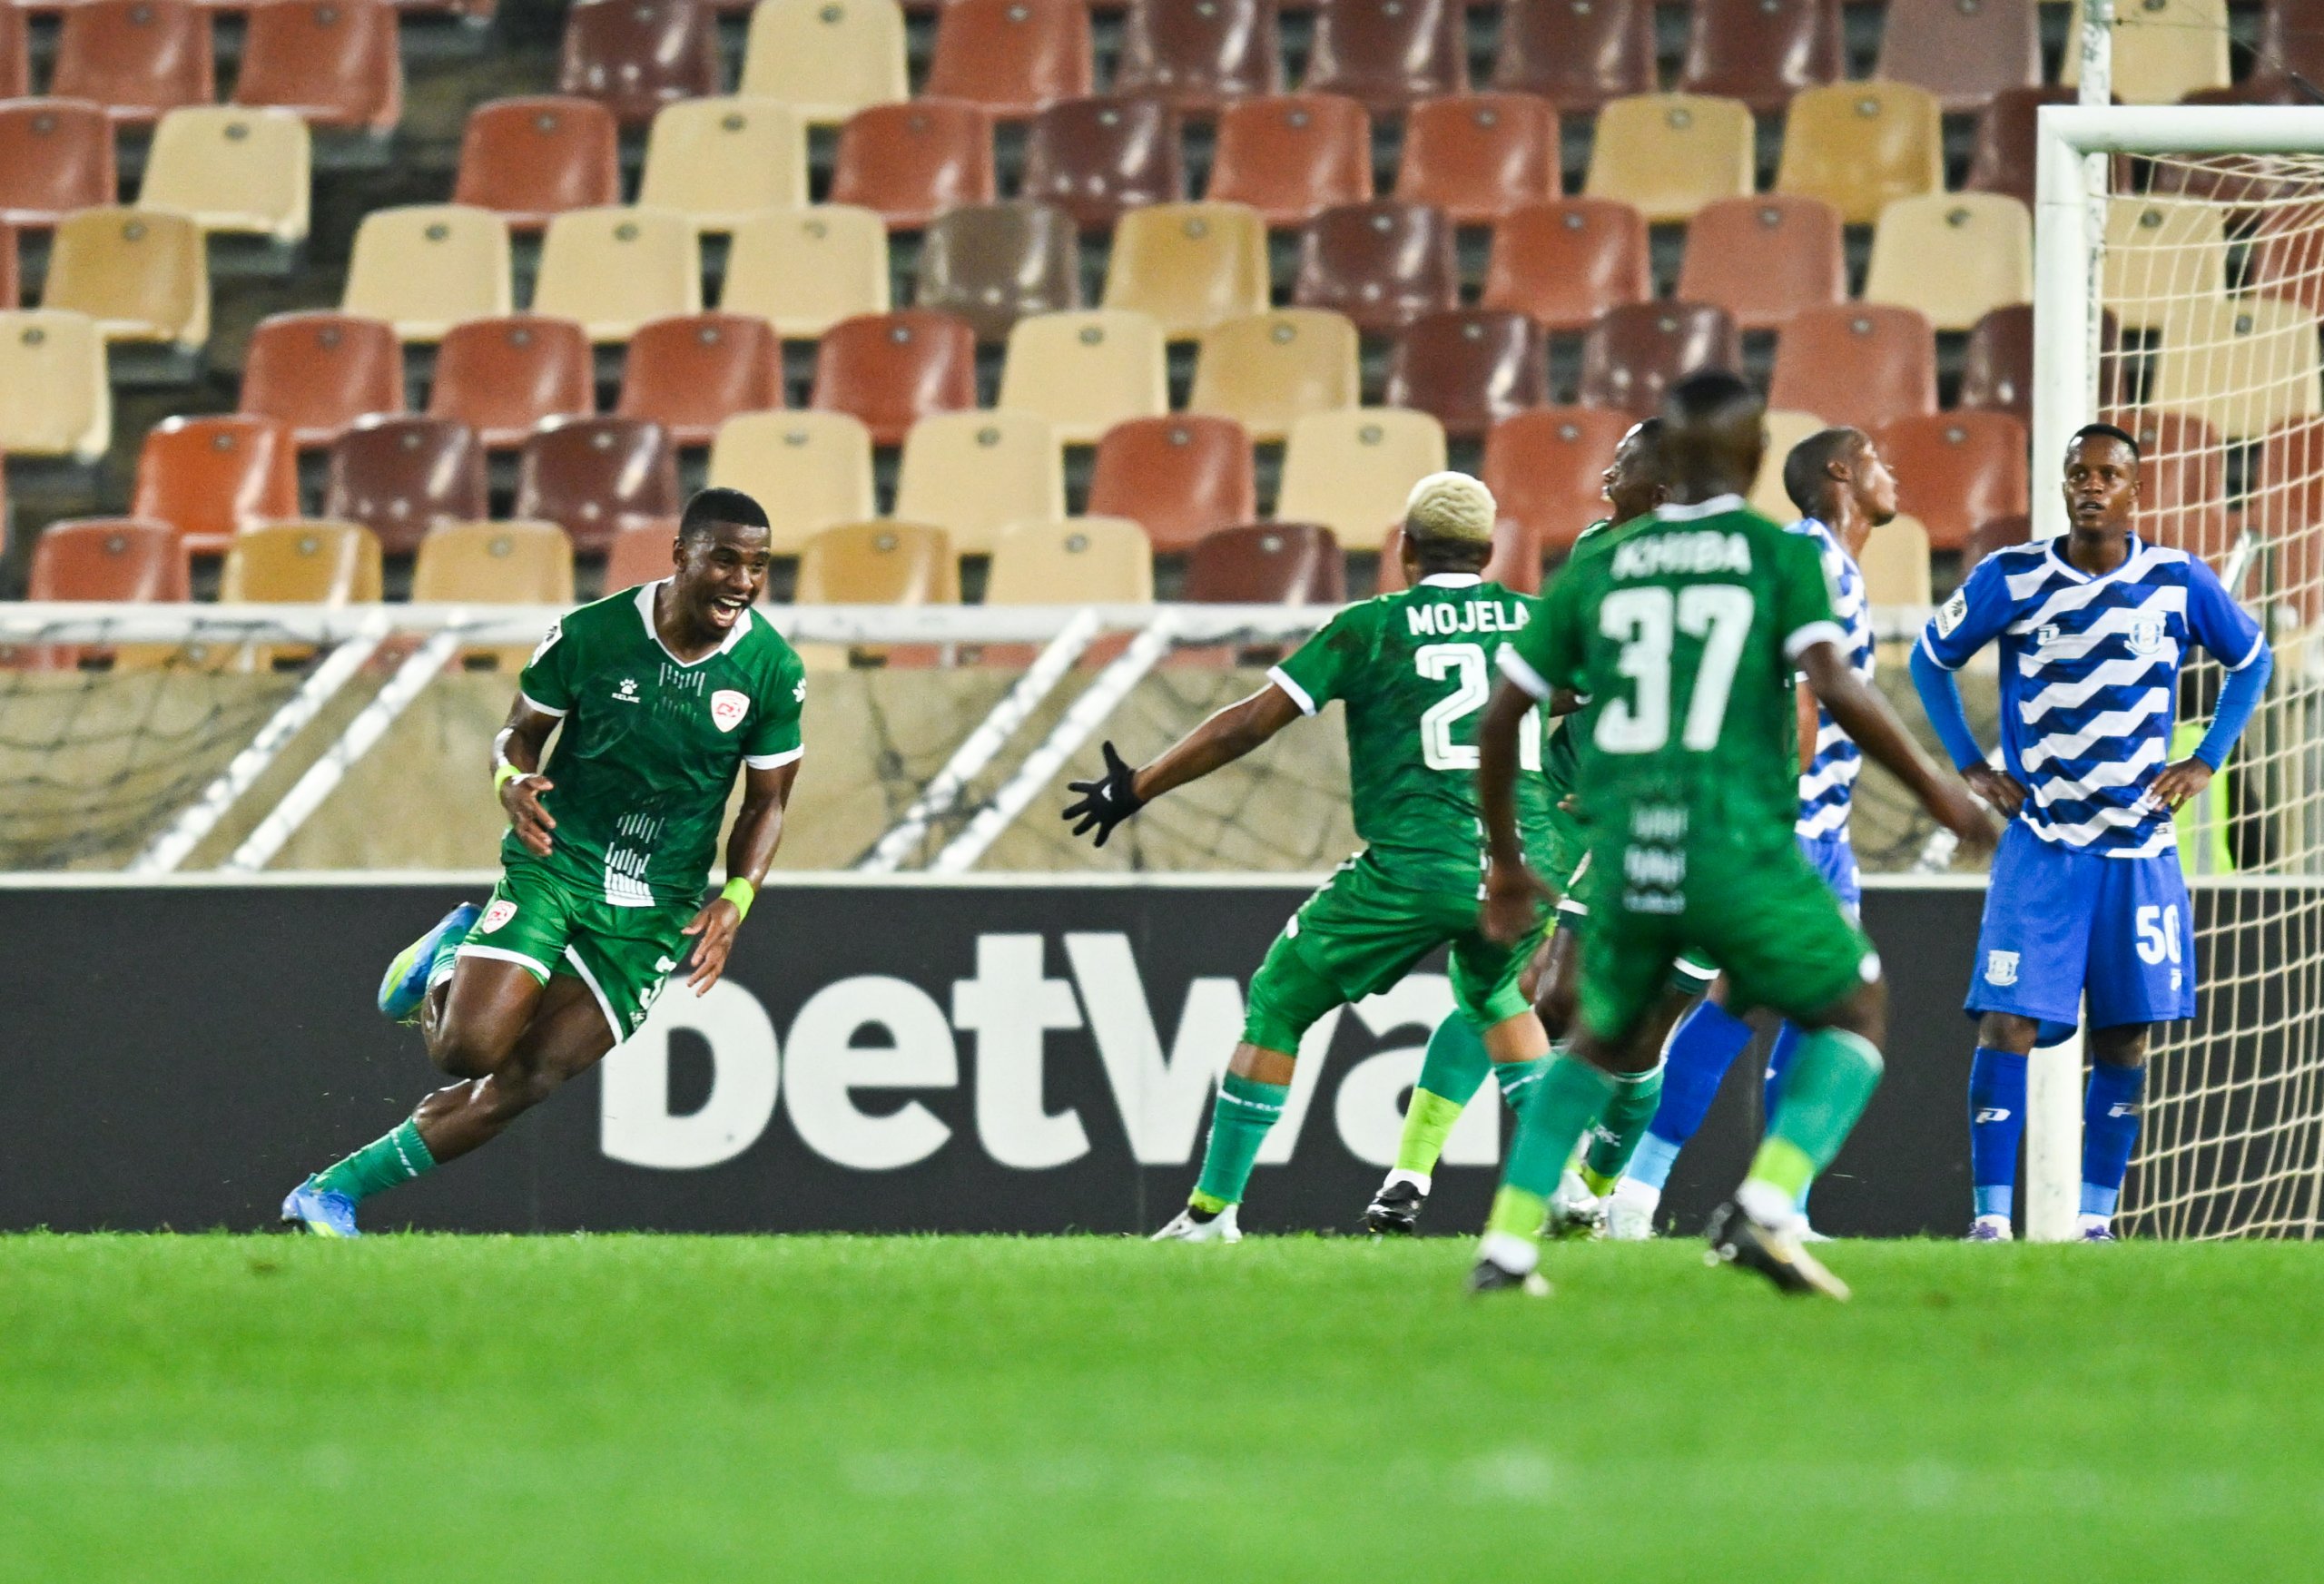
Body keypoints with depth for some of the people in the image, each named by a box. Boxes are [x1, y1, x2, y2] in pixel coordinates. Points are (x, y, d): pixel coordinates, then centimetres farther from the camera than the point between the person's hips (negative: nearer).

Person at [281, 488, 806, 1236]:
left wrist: (735, 901, -9)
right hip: (554, 863, -2)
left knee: (529, 1079, -7)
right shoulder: (589, 634, -10)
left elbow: (766, 802, 6)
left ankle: (337, 1190, 5)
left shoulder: (774, 670, -5)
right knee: (470, 1048, -20)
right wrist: (513, 781, -19)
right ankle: (447, 962, 15)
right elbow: (519, 732, 5)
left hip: (657, 909, 2)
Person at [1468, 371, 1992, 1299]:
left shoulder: (1597, 568, 11)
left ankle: (1507, 1246, 15)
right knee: (1856, 1014, 15)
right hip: (1738, 852, -4)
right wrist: (1937, 791, 0)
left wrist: (1504, 859, 25)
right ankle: (1763, 1207, -6)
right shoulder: (1782, 558, 2)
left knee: (1602, 1041, 27)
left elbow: (1500, 718, 12)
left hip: (1624, 858, 4)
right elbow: (1837, 690, -12)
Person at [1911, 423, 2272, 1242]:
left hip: (2138, 849, 2)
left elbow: (2251, 660, 16)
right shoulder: (2011, 580, -4)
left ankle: (2096, 1219, 13)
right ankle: (1991, 1219, -10)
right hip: (2040, 844, -2)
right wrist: (1969, 765, 3)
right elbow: (1931, 658, 11)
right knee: (2007, 1025, -12)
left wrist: (2206, 760, 5)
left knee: (2124, 1041, 4)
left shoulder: (2178, 582, -2)